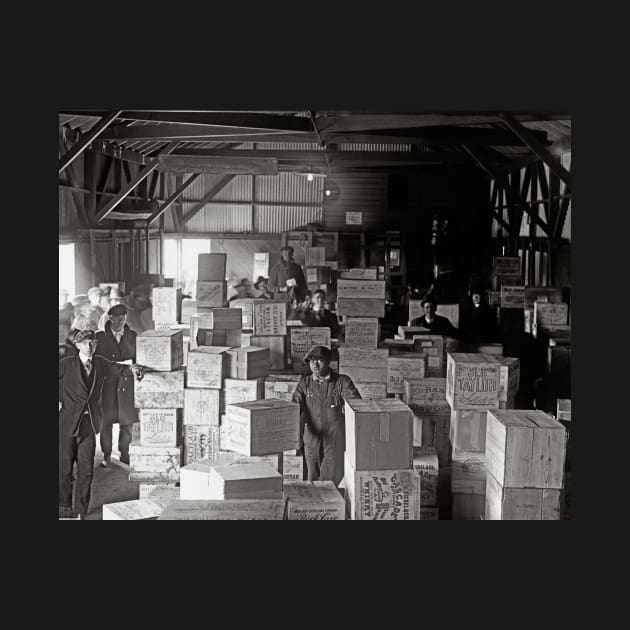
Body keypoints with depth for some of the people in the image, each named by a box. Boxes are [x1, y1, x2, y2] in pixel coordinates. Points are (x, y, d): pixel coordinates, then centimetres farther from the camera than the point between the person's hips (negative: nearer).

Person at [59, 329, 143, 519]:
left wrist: (132, 370, -20)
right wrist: (57, 401, -6)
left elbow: (118, 369, 0)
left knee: (86, 470, 3)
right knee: (65, 469, 4)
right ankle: (64, 509, 19)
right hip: (67, 422, -3)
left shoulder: (100, 364, 8)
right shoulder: (66, 364, -3)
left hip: (89, 424, 3)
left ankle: (81, 511, 14)